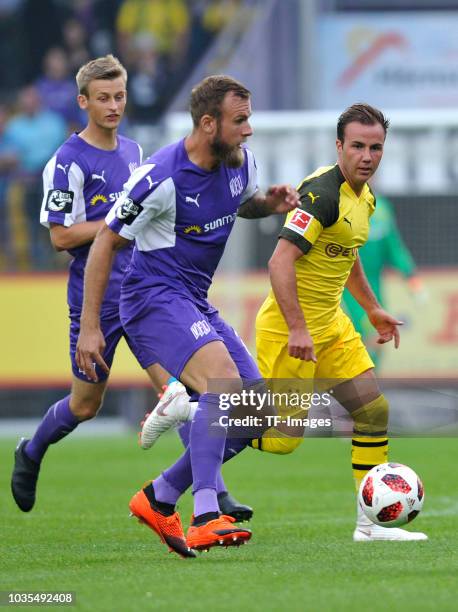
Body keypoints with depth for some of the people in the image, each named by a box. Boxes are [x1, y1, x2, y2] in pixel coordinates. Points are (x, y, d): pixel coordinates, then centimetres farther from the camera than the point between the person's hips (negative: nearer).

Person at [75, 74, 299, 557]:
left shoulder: (239, 162, 4)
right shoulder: (162, 177, -18)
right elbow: (104, 243, -11)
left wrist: (270, 203, 2)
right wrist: (89, 327, -12)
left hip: (196, 305, 9)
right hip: (155, 297, -9)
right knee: (224, 381, -32)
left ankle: (159, 500, 12)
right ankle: (206, 518, -39)